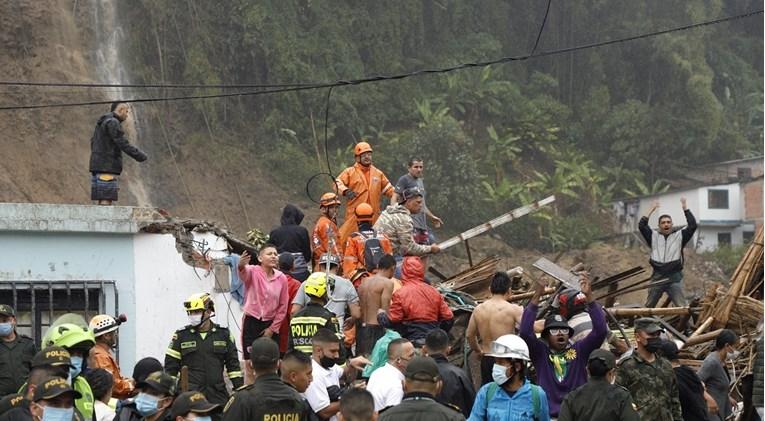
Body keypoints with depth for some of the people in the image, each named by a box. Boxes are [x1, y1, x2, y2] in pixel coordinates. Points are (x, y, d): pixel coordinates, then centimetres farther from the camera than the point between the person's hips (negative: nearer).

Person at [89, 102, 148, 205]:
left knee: (102, 202, 7)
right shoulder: (113, 123, -11)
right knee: (106, 200, -12)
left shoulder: (101, 123, 19)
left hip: (98, 169, 10)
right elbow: (123, 144, -16)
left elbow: (93, 143, 23)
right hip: (107, 169, -10)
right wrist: (141, 156, -8)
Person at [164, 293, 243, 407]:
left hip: (218, 395, 2)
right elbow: (170, 367, 8)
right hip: (190, 394, -2)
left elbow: (233, 365, 12)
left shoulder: (223, 334, 9)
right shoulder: (181, 335, 6)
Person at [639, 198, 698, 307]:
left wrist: (685, 208, -8)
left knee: (682, 306, -6)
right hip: (657, 277, 2)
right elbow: (641, 226, 1)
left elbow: (693, 226, -5)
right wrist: (651, 210, 0)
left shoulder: (679, 235, 6)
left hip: (674, 277, -2)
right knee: (648, 306, 11)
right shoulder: (654, 236, 11)